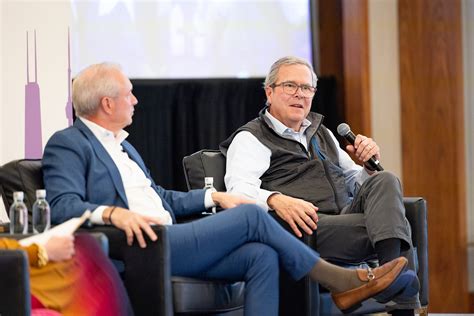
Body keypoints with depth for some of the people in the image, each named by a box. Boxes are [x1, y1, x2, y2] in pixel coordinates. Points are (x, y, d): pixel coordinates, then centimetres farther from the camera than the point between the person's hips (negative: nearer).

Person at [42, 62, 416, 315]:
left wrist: (213, 196, 18)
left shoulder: (122, 145, 25)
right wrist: (113, 213, -34)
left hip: (167, 242, 9)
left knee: (262, 255, -14)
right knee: (251, 216, -13)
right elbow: (63, 206, -17)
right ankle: (341, 281, -1)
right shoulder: (67, 144, -3)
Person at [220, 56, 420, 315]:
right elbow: (239, 190, -10)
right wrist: (276, 200, -32)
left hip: (345, 216, 6)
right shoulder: (251, 138, 9)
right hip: (308, 226, -6)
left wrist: (368, 164, 10)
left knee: (384, 181, -25)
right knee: (390, 222, -27)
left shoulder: (321, 133, 32)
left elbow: (354, 184, 34)